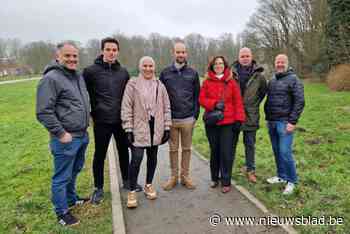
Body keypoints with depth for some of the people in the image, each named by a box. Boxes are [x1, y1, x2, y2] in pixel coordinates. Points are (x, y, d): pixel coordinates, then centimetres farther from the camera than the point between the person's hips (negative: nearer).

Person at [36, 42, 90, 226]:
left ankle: (71, 198, 43)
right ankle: (62, 212, 23)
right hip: (66, 139, -8)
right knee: (62, 177, 7)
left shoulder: (78, 76, 10)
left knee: (75, 171, 23)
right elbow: (43, 112, -19)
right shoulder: (51, 78, -16)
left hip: (82, 135, 8)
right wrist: (60, 133, -18)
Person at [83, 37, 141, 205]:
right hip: (101, 122, -4)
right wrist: (92, 112, -4)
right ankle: (98, 188, 26)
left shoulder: (123, 72, 5)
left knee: (124, 152, 16)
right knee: (100, 155, 8)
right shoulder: (91, 71, -7)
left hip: (121, 120, 4)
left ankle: (127, 181, 35)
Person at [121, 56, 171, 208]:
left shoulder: (159, 85, 8)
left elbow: (166, 107, 9)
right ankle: (132, 191, 10)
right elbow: (126, 108, -5)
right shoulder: (132, 84, -2)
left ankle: (148, 185, 32)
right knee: (136, 159, -7)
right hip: (138, 128, -4)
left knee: (152, 157, 13)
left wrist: (167, 127, 4)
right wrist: (128, 129, -10)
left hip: (156, 128, 4)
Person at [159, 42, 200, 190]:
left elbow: (196, 96, 7)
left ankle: (185, 176, 22)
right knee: (173, 149, 9)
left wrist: (195, 115, -1)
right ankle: (174, 176, 22)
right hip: (171, 119, 0)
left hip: (188, 119, 1)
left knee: (186, 148, 9)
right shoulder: (165, 73, 4)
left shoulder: (193, 73, 6)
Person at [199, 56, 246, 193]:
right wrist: (214, 104, -14)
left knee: (226, 152, -2)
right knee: (214, 151, 13)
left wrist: (239, 119, -5)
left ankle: (226, 182, 11)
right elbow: (201, 99, 2)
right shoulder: (207, 82, 7)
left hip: (228, 123, -2)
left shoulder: (232, 82, 3)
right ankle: (214, 178, 28)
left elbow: (238, 102, 1)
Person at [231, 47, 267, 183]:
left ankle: (250, 170, 26)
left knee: (250, 144, 11)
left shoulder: (258, 75, 0)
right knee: (231, 143, 10)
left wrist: (254, 104, 11)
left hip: (251, 116, 1)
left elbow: (263, 92, 16)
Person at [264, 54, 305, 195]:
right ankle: (281, 176, 27)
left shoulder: (293, 79, -5)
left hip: (285, 122, -6)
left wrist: (293, 122, -16)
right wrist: (267, 117, 13)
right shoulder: (272, 80, 14)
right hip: (272, 122, 6)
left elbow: (299, 102, -11)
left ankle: (291, 181, 9)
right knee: (276, 151, 12)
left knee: (285, 152, -8)